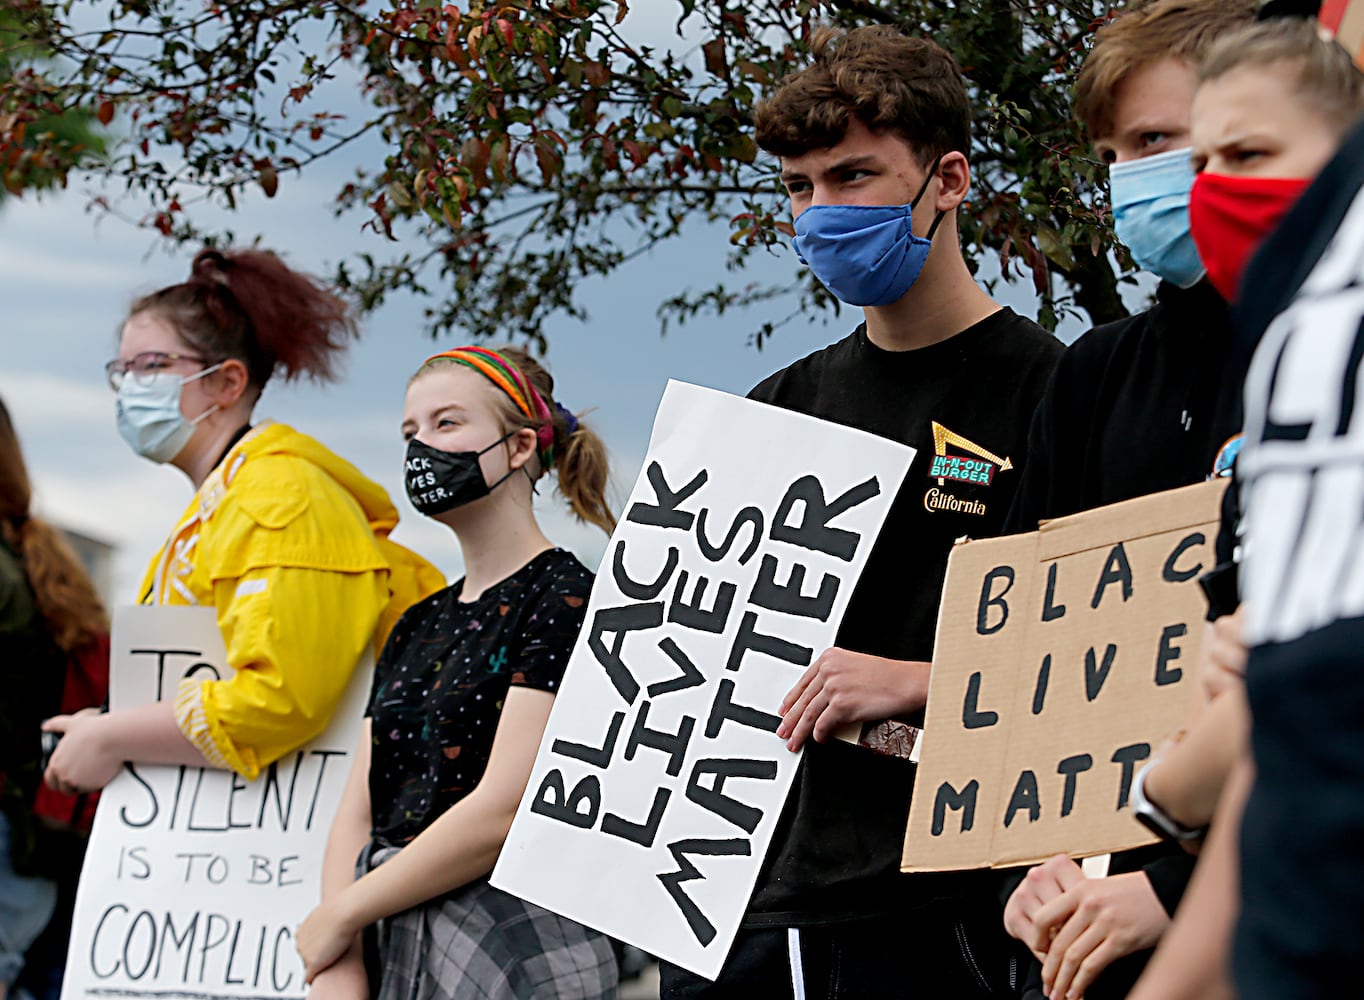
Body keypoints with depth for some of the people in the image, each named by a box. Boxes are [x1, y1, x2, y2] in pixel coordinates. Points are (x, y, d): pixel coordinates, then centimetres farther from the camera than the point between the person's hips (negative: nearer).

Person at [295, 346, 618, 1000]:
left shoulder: (565, 599, -8)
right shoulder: (417, 627, 17)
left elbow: (504, 812, -16)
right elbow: (357, 813, 12)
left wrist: (340, 916, -8)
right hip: (392, 944, 7)